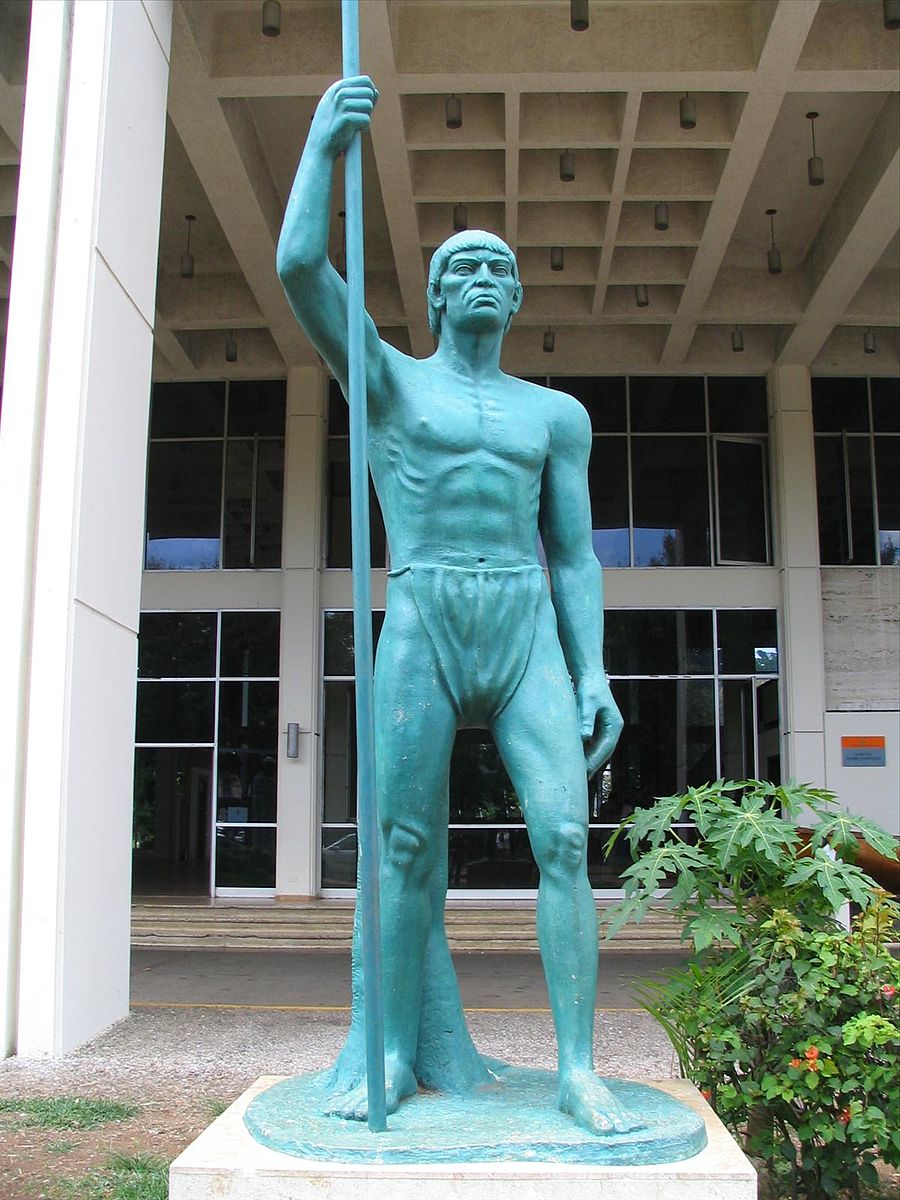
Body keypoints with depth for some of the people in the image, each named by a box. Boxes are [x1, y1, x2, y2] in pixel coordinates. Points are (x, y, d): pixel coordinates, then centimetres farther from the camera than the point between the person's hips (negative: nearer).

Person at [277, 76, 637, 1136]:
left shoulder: (556, 414, 18)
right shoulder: (388, 380, 13)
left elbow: (575, 555, 12)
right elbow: (300, 269, -2)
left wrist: (593, 675, 1)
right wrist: (322, 141, -3)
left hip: (527, 626, 2)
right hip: (420, 624, -1)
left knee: (563, 838, -10)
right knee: (405, 847, -1)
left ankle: (578, 1069, -4)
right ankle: (396, 1054, 13)